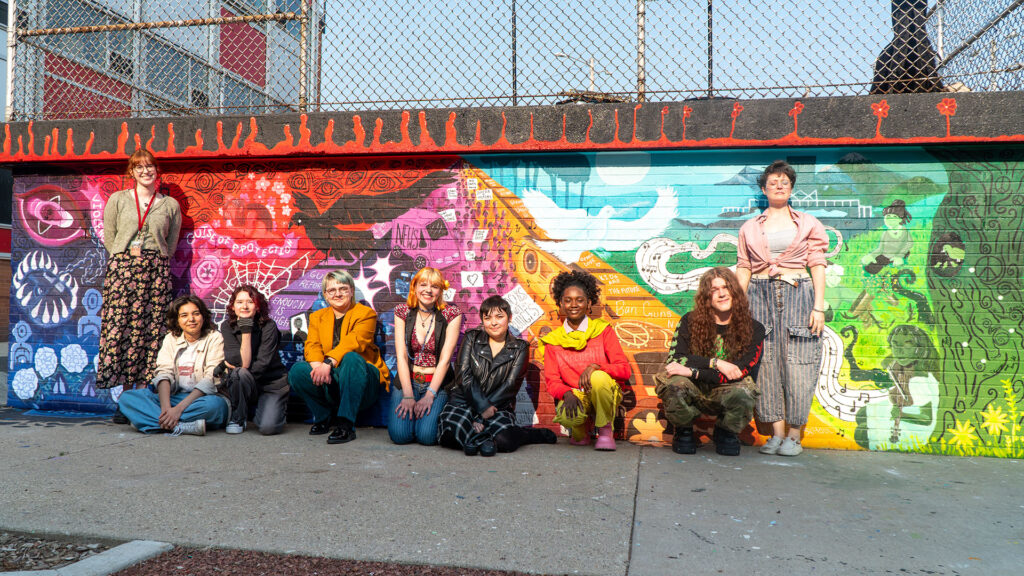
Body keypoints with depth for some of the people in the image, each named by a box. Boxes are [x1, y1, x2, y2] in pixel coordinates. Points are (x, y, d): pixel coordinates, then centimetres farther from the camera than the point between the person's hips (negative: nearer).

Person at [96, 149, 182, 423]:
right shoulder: (118, 200, 12)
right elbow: (109, 237, 11)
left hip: (156, 270, 0)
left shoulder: (170, 205, 12)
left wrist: (154, 262, 6)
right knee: (120, 327, -5)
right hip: (122, 267, 0)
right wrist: (127, 258, 3)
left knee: (152, 330, -5)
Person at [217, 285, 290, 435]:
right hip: (245, 384, 2)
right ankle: (237, 419, -9)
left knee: (267, 427, -24)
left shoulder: (268, 326, -9)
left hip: (272, 384, -2)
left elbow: (263, 363, -16)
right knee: (240, 374, -34)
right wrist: (246, 331, -23)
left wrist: (230, 366, -14)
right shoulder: (227, 327, -3)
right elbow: (243, 362, -16)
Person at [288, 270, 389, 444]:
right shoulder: (317, 317, 15)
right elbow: (312, 345, -2)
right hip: (330, 383, 4)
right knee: (297, 370, -22)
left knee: (351, 358, -35)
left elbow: (354, 342, -18)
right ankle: (325, 416, -1)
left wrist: (328, 362, -33)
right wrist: (318, 366, -25)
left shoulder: (366, 314, 1)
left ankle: (346, 425, -31)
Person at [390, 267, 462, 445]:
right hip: (407, 380, 1)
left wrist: (429, 395, -16)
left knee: (427, 435, -22)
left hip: (438, 383, -1)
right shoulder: (402, 311, 1)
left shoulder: (451, 314, -4)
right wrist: (408, 395, -15)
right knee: (400, 434, -20)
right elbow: (401, 355, -5)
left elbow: (445, 358, -9)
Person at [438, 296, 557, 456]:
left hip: (499, 406, 0)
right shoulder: (472, 339, 11)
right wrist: (482, 406, -16)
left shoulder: (520, 348, 8)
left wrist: (481, 417, -14)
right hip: (464, 400, 0)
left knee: (503, 440, -32)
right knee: (451, 430, -33)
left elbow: (510, 386, -3)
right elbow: (465, 376, 0)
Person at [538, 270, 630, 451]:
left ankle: (606, 431, -10)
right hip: (575, 397, 1)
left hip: (603, 397, -1)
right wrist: (568, 394, -22)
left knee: (598, 377, -35)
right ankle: (581, 432, 6)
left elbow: (625, 370, -5)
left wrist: (596, 366, -23)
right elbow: (552, 380, 1)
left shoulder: (603, 330, 2)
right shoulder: (553, 340, 6)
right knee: (566, 416, -35)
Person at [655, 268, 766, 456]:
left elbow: (740, 372, -16)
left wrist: (692, 372, -23)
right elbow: (675, 359, -12)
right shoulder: (690, 321, -2)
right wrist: (716, 363, -24)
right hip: (693, 393, 0)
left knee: (743, 391, -34)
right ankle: (684, 431, 1)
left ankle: (726, 433, 2)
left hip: (724, 394, 0)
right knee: (669, 382, -33)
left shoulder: (753, 329, -5)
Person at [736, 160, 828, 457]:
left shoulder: (808, 224, 11)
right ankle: (776, 433, 4)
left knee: (798, 364, -5)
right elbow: (743, 269, 11)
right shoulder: (750, 228, 15)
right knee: (766, 363, -2)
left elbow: (817, 267, 5)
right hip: (761, 296, 1)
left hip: (798, 296, -1)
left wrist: (819, 307, -4)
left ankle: (794, 435, 3)